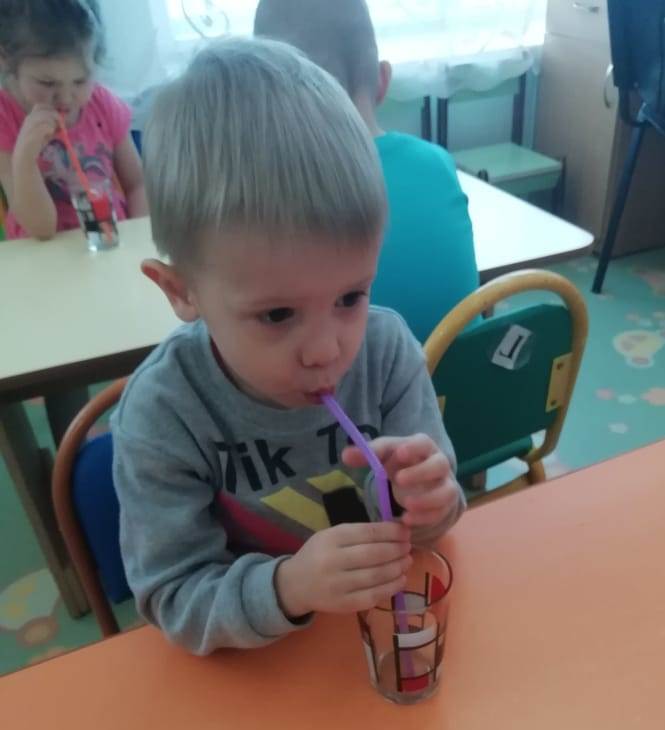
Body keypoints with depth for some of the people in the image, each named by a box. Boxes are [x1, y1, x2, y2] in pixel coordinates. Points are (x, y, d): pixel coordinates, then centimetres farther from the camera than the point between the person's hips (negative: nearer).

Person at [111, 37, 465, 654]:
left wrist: (428, 504, -28)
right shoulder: (160, 417, -23)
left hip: (384, 622, 2)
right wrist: (285, 587, -33)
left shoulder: (387, 347, -17)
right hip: (248, 661, -1)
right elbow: (176, 603, -16)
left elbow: (421, 523, -6)